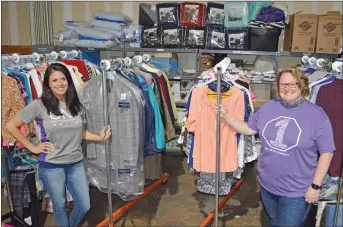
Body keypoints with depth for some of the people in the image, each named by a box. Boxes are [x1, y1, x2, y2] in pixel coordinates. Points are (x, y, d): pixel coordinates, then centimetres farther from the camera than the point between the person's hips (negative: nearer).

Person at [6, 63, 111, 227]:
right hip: (51, 166, -4)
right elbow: (11, 126, -6)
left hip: (76, 164, 4)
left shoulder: (76, 105, 2)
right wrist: (32, 148, -7)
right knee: (60, 206, 14)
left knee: (84, 206, 12)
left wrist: (99, 137, 2)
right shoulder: (39, 105, -11)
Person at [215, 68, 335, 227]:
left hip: (296, 190, -4)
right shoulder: (269, 107, -1)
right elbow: (249, 129, 7)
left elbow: (326, 153, -11)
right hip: (267, 184, 4)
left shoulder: (316, 114, -13)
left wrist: (316, 185, -12)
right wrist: (225, 116, -3)